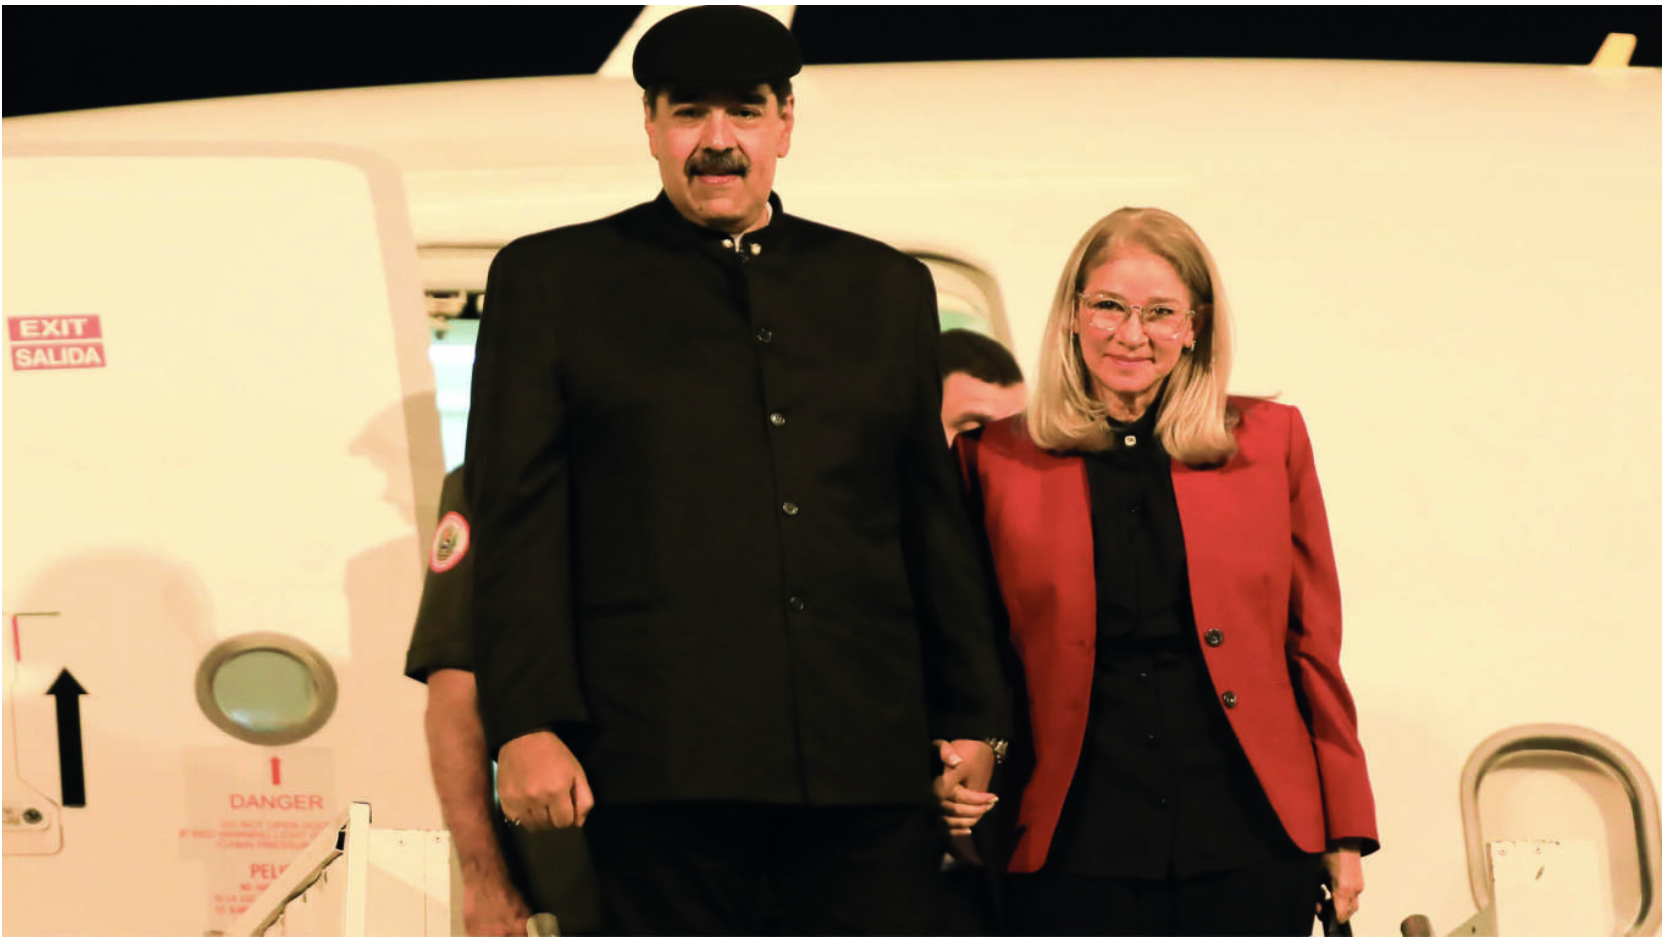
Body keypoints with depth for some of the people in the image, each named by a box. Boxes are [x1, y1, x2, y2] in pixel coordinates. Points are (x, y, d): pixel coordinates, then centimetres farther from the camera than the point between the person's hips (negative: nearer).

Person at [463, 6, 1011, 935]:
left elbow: (935, 519, 20)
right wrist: (527, 726, -7)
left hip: (867, 771, 3)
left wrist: (974, 719, 15)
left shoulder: (885, 287, 19)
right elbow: (517, 522, 3)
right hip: (663, 765, -2)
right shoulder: (551, 280, 10)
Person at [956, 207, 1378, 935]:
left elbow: (1313, 644, 11)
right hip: (1077, 856, 0)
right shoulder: (999, 459, 8)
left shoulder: (1271, 440, 10)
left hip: (1249, 841, 1)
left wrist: (1345, 830, 8)